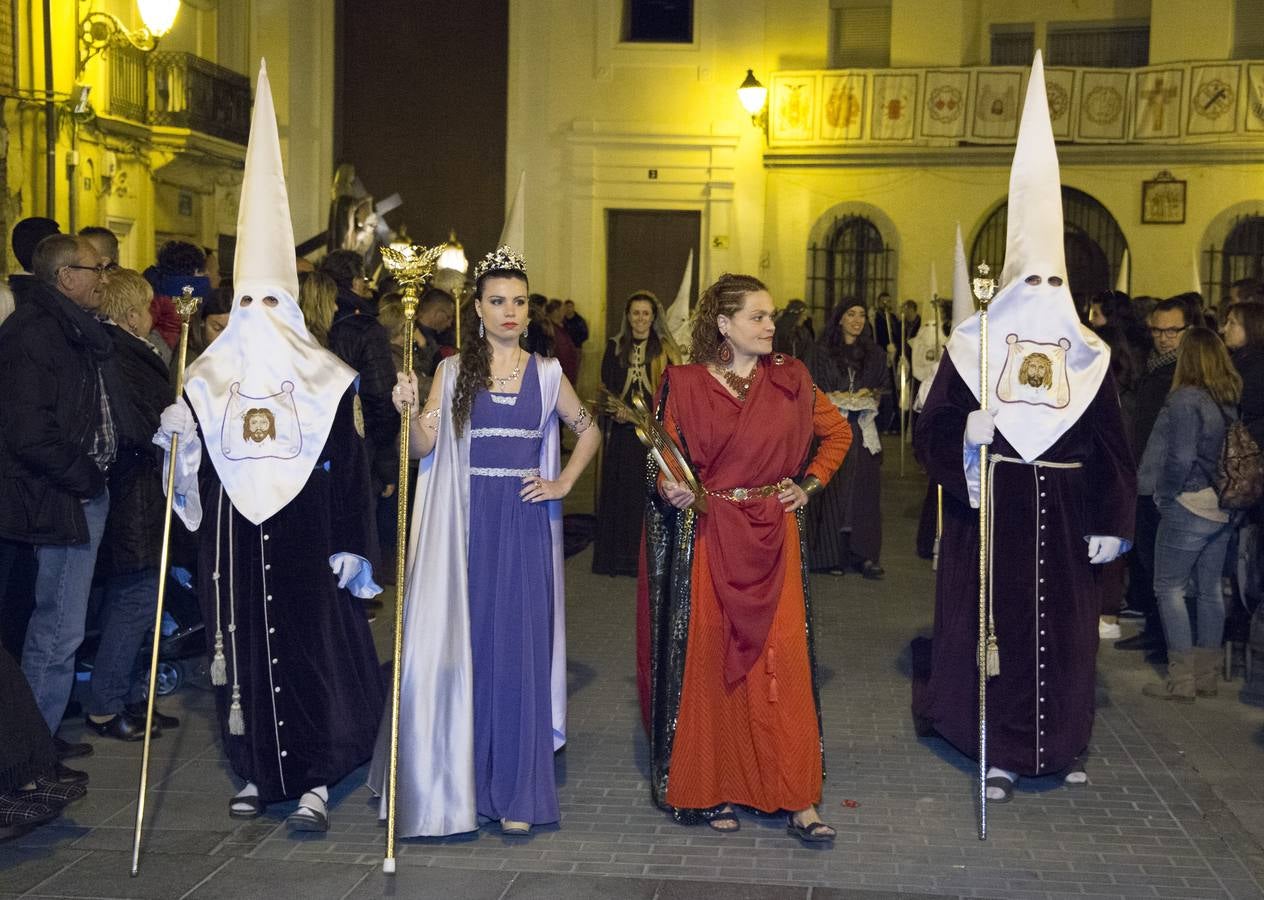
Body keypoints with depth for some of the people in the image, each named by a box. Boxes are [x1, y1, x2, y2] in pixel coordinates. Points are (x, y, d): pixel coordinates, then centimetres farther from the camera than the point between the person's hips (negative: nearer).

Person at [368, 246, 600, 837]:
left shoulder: (546, 374, 8)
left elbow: (587, 430, 20)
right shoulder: (453, 371, 5)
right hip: (466, 524, 0)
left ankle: (515, 792, 5)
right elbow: (424, 449, -2)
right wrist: (413, 412, -21)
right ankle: (458, 781, 13)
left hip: (524, 524, 0)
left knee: (518, 648, -1)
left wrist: (563, 483, 8)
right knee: (464, 644, 1)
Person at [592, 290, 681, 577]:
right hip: (620, 433, 2)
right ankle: (616, 557, 11)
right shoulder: (615, 348, 9)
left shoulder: (665, 351, 3)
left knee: (648, 493, -3)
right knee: (618, 491, 3)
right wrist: (615, 411, -14)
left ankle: (645, 558, 5)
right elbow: (606, 388, 6)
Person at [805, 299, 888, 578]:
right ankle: (832, 555, -2)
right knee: (833, 490, -6)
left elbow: (882, 387, 18)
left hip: (863, 430, 3)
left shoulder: (873, 354, 14)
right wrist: (837, 398, -10)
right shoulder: (823, 352, 4)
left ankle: (865, 555, 0)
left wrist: (868, 395, -1)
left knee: (864, 492, -1)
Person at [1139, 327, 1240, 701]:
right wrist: (1226, 490, 16)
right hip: (1223, 509, 7)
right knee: (1210, 589, 13)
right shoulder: (1233, 398, 5)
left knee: (1169, 588, 1)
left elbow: (1180, 458, -18)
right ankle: (1206, 675, 20)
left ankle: (1181, 679, 0)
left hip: (1189, 507, -7)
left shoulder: (1185, 399, -16)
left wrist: (1165, 493, -5)